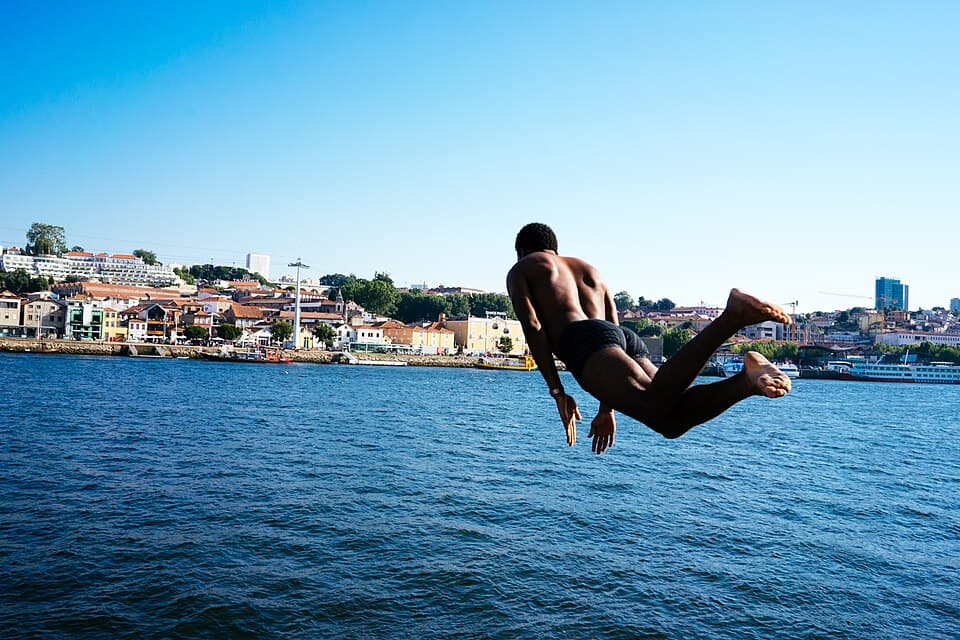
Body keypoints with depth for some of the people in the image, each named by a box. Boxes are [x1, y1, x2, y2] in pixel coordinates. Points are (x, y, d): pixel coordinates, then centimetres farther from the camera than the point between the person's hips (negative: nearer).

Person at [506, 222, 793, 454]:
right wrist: (606, 408, 32)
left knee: (657, 407, -29)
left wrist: (557, 391, 1)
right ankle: (748, 377, -37)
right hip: (628, 338, 6)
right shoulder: (590, 270, 40)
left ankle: (731, 317, -43)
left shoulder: (519, 272, 24)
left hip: (584, 341, -6)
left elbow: (532, 327, 5)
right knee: (672, 420, -14)